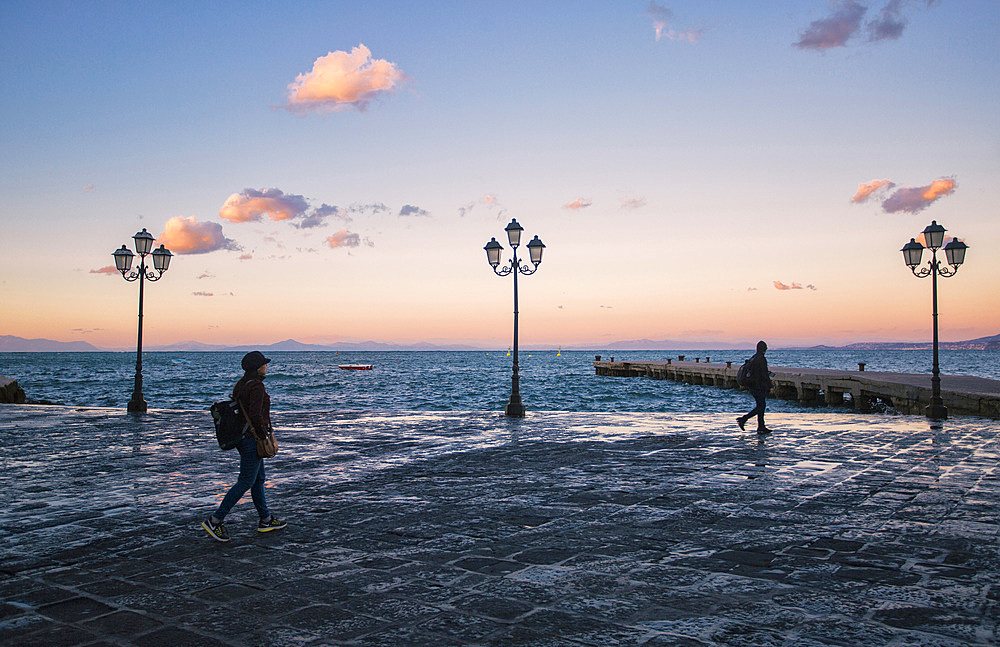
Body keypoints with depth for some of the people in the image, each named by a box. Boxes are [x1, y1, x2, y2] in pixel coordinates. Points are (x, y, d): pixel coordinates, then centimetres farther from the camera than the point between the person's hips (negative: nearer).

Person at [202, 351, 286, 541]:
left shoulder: (241, 384, 10)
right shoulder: (256, 386, -18)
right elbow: (255, 416, -26)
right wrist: (265, 427, -8)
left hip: (241, 437, 10)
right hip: (252, 438, -10)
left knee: (259, 478, 16)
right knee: (245, 482, -3)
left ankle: (265, 520, 24)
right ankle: (215, 521, -1)